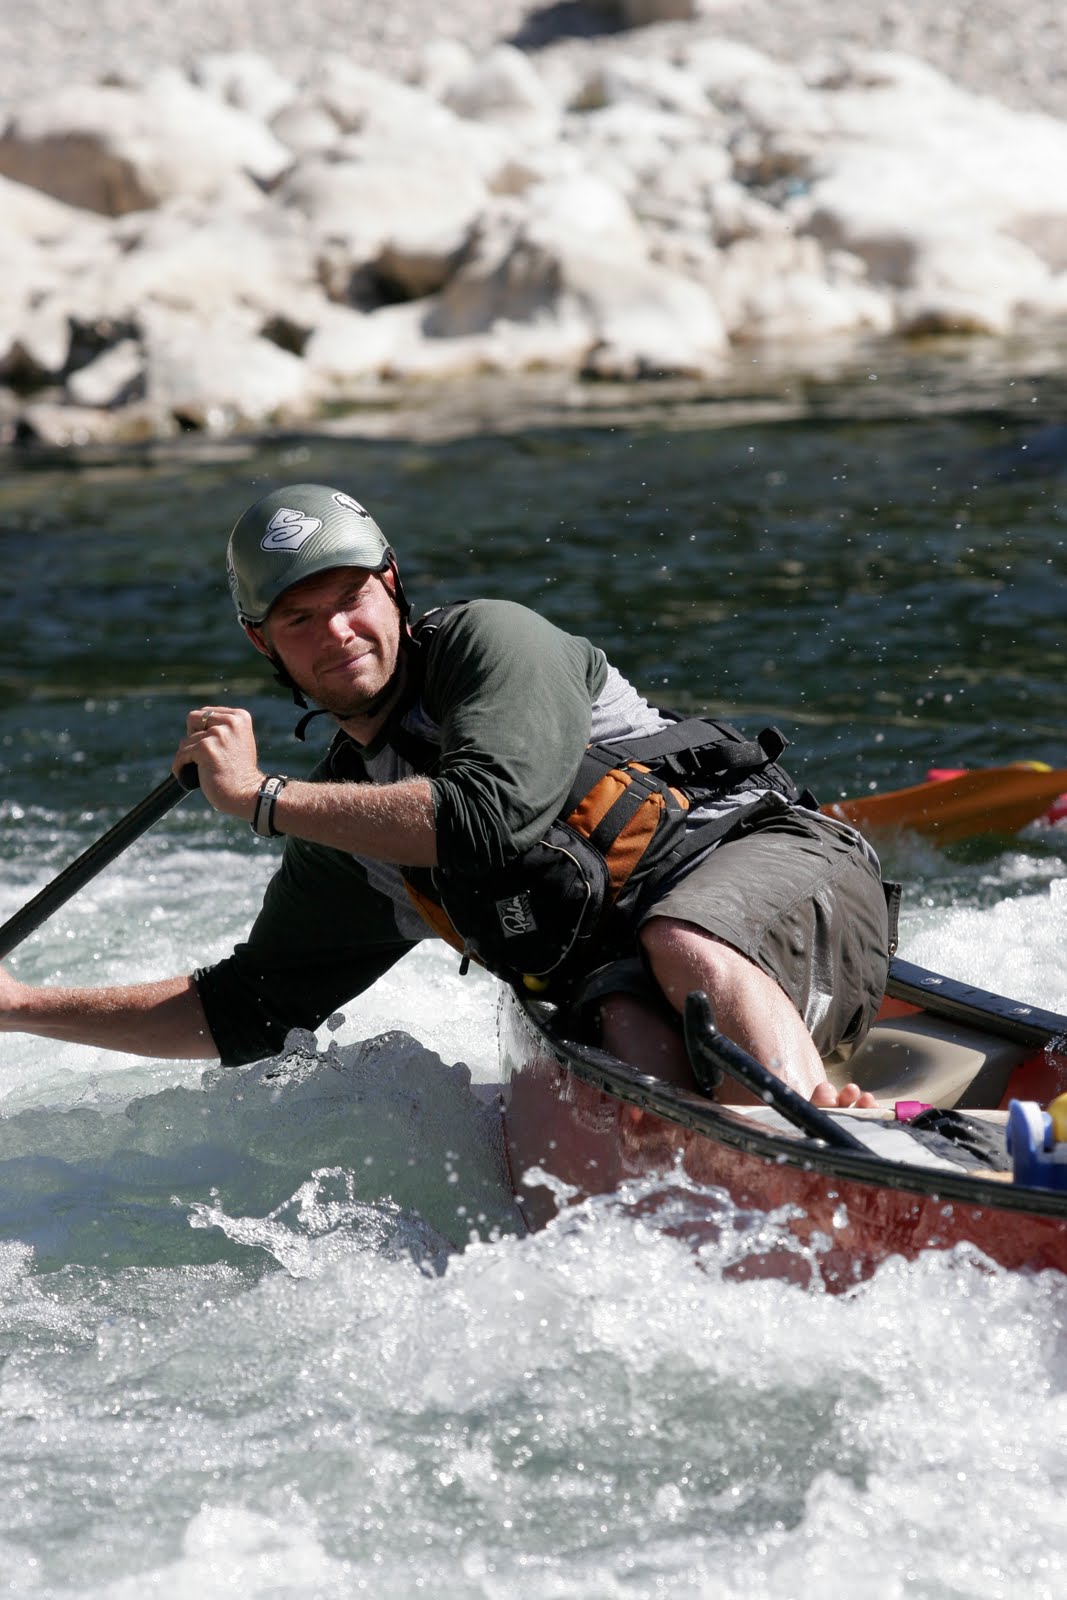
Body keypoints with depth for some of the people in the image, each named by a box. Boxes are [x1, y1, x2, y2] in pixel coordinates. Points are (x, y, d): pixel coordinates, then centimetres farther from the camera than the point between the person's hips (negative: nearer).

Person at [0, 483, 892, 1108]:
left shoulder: (490, 641, -5)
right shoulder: (341, 853, 14)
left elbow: (491, 816, -23)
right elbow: (246, 1011, 23)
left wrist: (260, 799, -15)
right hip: (609, 963, 5)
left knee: (681, 945, -39)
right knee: (632, 1029, -31)